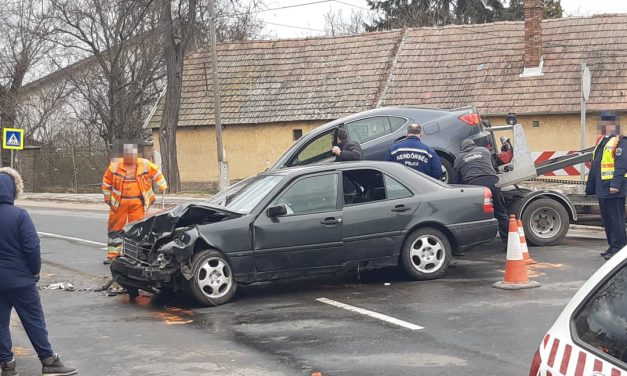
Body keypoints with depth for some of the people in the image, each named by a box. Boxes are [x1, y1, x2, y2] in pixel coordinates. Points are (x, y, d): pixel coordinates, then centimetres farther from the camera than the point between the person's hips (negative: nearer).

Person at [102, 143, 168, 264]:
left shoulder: (145, 165, -2)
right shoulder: (115, 166, -2)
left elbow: (157, 172, 14)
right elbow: (107, 182, 9)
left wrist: (162, 186, 16)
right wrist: (107, 198, 11)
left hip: (138, 203, -1)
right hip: (119, 203, 1)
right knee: (115, 227, 5)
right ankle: (113, 253, 15)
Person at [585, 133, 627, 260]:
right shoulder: (601, 142, 19)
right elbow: (594, 167, 22)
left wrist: (616, 184, -27)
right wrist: (590, 187, 22)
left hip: (614, 190, -10)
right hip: (602, 190, 10)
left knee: (616, 219, -6)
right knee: (607, 220, 15)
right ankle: (612, 245, 24)